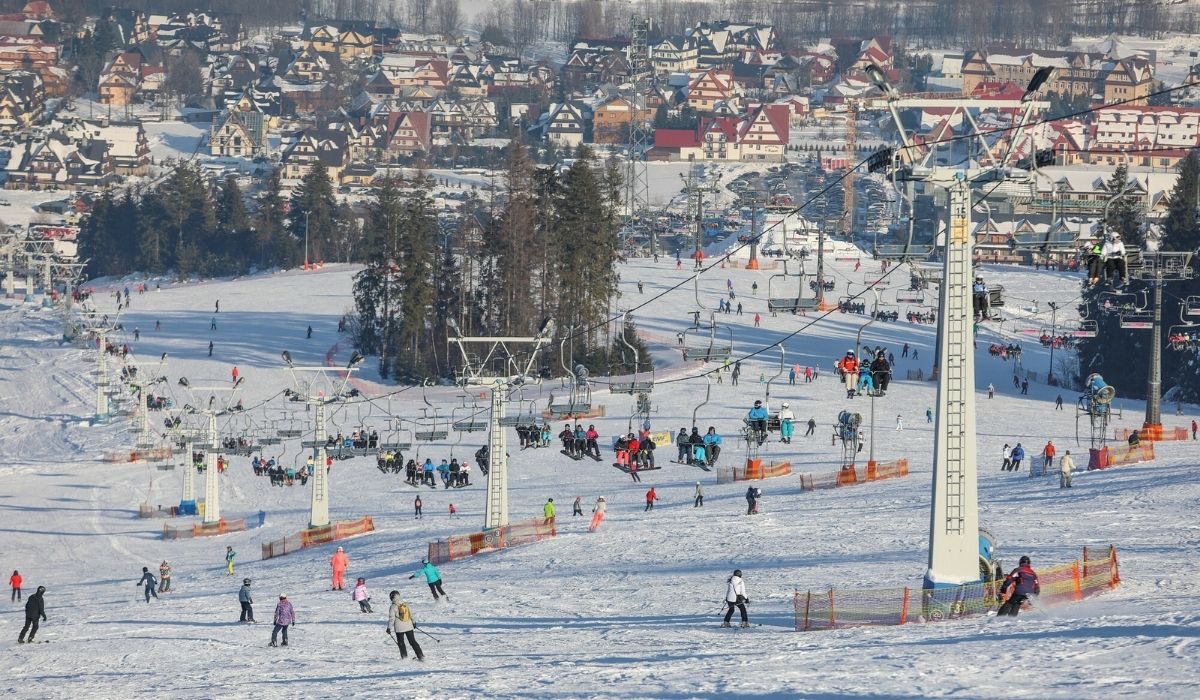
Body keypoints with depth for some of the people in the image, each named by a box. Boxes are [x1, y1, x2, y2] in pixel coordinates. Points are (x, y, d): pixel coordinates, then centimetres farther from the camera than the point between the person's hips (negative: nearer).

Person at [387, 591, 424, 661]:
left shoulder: (393, 607, -11)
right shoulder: (405, 604, 3)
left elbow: (391, 618, -11)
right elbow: (411, 614, 12)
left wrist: (389, 628, -4)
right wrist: (414, 623, 26)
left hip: (399, 628, -4)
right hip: (409, 626, 4)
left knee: (401, 643, 11)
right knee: (412, 641, 9)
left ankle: (404, 657, 7)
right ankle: (420, 656, 4)